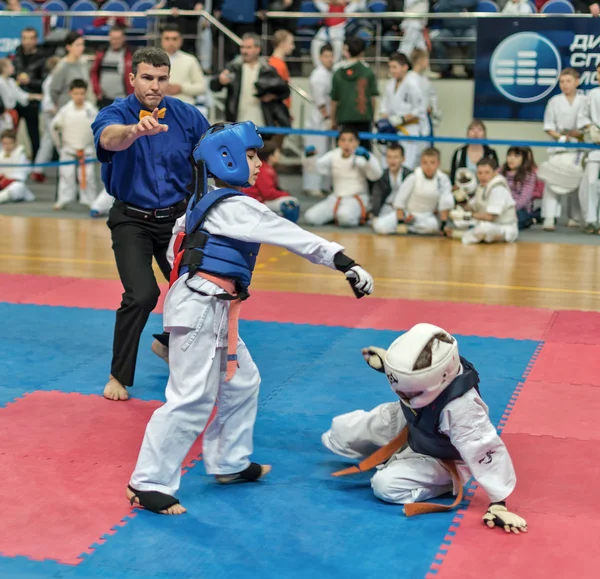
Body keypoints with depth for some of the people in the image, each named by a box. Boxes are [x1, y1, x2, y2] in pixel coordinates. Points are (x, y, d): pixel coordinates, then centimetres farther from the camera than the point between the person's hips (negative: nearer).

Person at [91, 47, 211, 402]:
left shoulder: (187, 115, -6)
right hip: (132, 221, -4)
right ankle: (119, 376, 1)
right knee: (142, 295, -19)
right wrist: (136, 129, -62)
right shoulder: (116, 114, -15)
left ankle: (169, 344, 41)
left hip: (176, 217, 4)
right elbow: (108, 137, -41)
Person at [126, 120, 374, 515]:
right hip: (201, 308, -11)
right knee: (192, 398, -10)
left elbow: (179, 241, 23)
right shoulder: (235, 206, -15)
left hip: (213, 309, 11)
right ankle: (149, 484, -4)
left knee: (241, 382, 20)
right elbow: (294, 237, -16)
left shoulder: (206, 201, 15)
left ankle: (229, 463, 32)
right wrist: (344, 261, -14)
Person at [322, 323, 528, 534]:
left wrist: (498, 504, -42)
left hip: (438, 460, -6)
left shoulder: (461, 408, -48)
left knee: (386, 485, -28)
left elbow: (486, 451, -44)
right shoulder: (424, 371, -29)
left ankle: (449, 480, -3)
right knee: (341, 430, 3)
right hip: (410, 426, 7)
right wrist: (387, 363, -8)